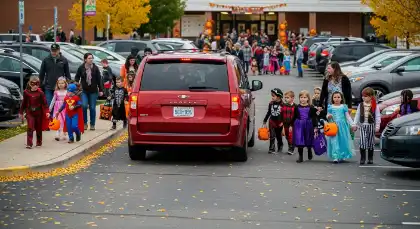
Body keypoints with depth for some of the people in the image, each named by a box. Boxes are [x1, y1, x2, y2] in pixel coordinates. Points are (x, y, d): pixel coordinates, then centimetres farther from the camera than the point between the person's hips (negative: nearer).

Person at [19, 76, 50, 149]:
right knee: (30, 127, -10)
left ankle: (39, 142, 29)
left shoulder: (40, 93, -8)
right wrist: (21, 112, 12)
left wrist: (47, 111, -20)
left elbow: (44, 103, -8)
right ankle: (29, 144, -11)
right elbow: (24, 103, 7)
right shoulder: (26, 92, -3)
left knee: (39, 128, 12)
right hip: (29, 113, 0)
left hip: (38, 112, 0)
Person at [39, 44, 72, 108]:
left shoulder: (64, 60, 4)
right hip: (48, 88, 0)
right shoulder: (46, 60, 4)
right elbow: (41, 74, 8)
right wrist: (40, 84, 4)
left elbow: (67, 74, 8)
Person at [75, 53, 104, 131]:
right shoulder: (81, 68, -1)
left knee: (92, 108, 3)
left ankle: (92, 124, 14)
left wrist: (101, 90, -1)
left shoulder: (95, 68, 1)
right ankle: (84, 123, 2)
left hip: (93, 91, 1)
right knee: (84, 106, -14)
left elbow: (99, 80, 3)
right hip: (84, 91, -1)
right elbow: (77, 78, 6)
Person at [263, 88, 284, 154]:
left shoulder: (282, 104, -13)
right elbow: (268, 113, 10)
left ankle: (280, 147, 35)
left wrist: (283, 122, -12)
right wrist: (265, 121, 11)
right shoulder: (271, 103, 0)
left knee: (279, 136, 15)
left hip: (279, 123, -2)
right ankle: (272, 149, -1)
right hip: (272, 122, 2)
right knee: (272, 136, -3)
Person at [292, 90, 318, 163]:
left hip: (308, 125, 0)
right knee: (299, 141, -3)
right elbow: (294, 117, 8)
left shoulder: (311, 108, -3)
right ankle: (300, 157, 6)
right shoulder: (297, 107, 1)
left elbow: (314, 118, 0)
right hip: (299, 126, 0)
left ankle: (309, 151, 42)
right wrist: (291, 125, 7)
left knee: (308, 140, 11)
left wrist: (315, 127, -4)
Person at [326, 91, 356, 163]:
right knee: (334, 141, -8)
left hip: (342, 126, 1)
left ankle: (341, 156, 17)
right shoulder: (330, 107, 5)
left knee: (342, 141, 4)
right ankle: (335, 157, -10)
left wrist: (352, 125, 0)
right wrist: (328, 117, -13)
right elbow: (327, 116, 11)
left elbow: (348, 117, 7)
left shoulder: (344, 107, 5)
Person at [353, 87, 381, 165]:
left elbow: (378, 117, -3)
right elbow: (357, 115, 9)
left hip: (371, 125, -1)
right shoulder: (360, 105, 5)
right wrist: (355, 124, 5)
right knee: (362, 141, -10)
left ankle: (370, 158, 17)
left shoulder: (375, 106, -3)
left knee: (370, 142, 7)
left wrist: (377, 126, -7)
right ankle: (362, 158, -5)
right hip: (363, 125, 1)